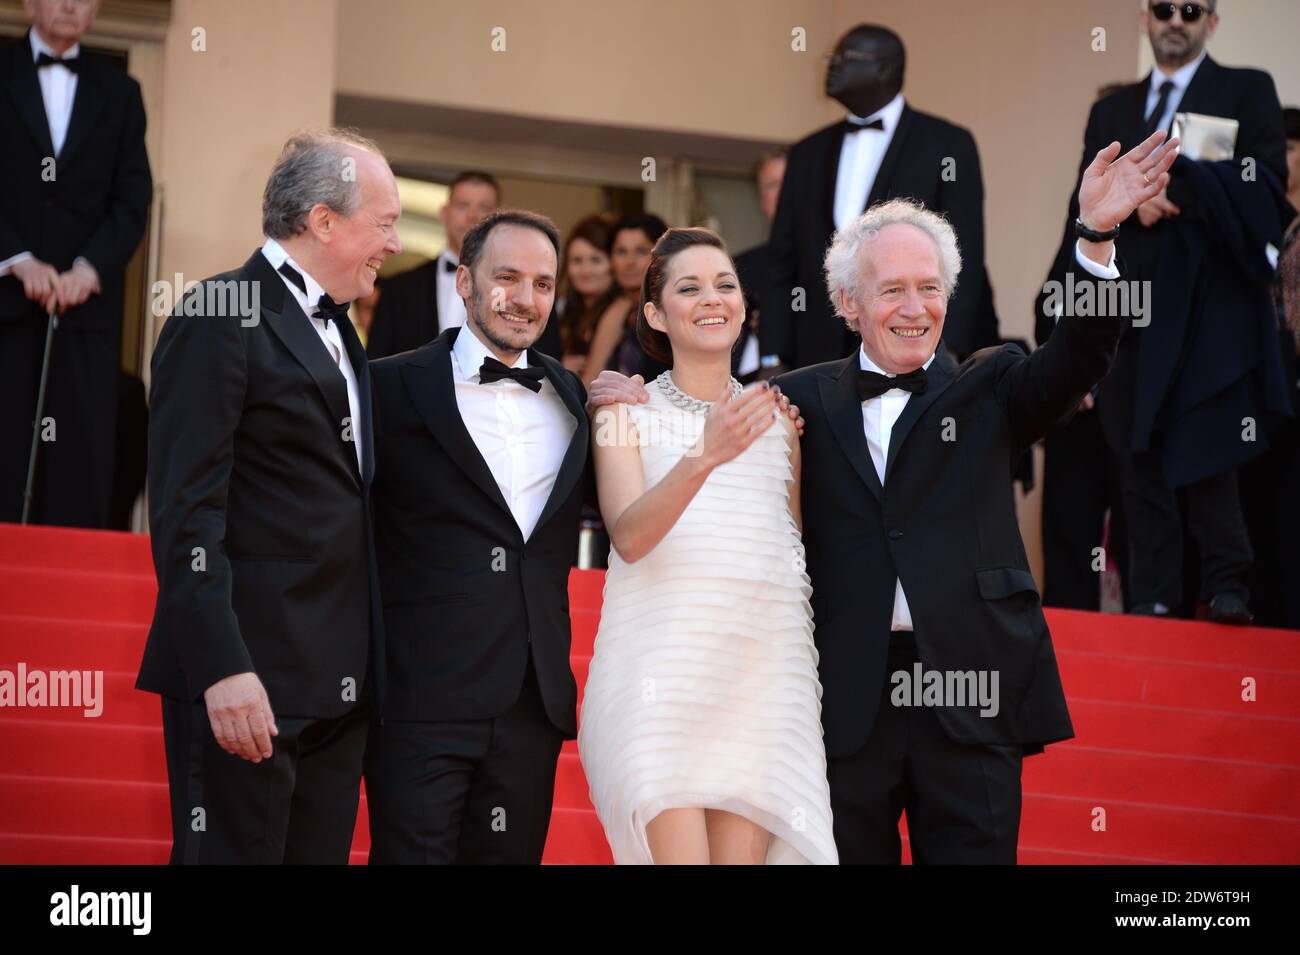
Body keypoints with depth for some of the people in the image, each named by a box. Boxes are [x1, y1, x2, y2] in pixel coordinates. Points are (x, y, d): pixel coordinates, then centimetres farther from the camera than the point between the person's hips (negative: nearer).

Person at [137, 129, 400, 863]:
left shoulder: (337, 332, 18)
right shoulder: (222, 320, -8)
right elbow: (187, 512, -15)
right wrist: (222, 669, -21)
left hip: (339, 687, 8)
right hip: (248, 679, -8)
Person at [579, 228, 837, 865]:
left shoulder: (777, 418, 16)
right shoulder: (627, 413, 6)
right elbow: (629, 537, -12)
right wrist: (704, 456, -26)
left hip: (765, 674, 3)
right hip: (662, 672, -3)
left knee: (744, 854, -4)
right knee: (679, 853, -15)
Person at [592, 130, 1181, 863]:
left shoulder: (989, 389, 7)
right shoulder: (807, 402, 10)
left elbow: (1077, 360, -8)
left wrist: (1097, 237, -23)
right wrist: (645, 404, -2)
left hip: (969, 695, -1)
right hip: (848, 699, 1)